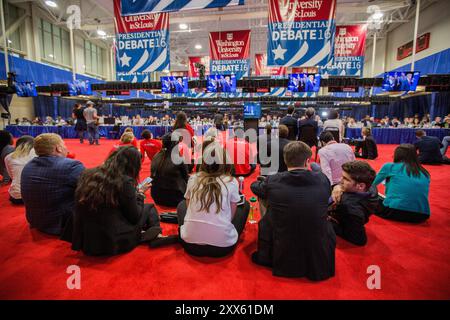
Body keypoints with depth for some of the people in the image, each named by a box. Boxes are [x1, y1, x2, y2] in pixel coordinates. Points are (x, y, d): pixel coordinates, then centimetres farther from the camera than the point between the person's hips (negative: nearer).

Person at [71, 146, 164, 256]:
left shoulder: (87, 175, -1)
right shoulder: (125, 181, -19)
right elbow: (135, 217, -9)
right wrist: (140, 194, 8)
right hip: (113, 243, -6)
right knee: (149, 208, 14)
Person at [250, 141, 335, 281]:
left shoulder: (272, 182, -11)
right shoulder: (323, 180, -8)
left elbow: (255, 186, 12)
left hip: (282, 263, -1)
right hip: (320, 264, 2)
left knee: (265, 220, 19)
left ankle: (264, 256, 34)